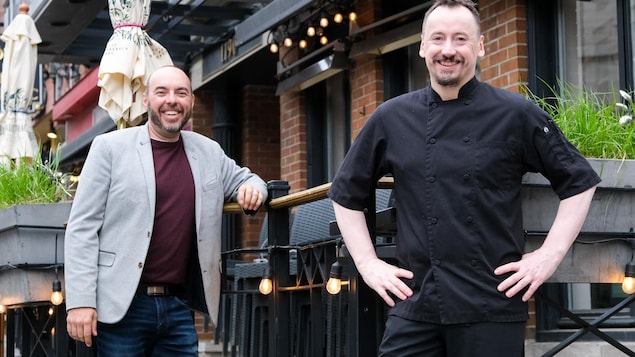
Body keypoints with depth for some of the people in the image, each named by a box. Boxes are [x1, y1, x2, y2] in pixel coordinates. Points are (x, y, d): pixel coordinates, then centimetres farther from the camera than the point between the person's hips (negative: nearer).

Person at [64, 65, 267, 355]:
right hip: (122, 307, -4)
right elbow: (82, 227, -3)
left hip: (179, 306, 4)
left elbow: (242, 178, 29)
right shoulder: (110, 147, 0)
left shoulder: (209, 152, 12)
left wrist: (252, 188, 2)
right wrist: (80, 300, -12)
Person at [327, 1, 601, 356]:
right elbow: (347, 193, 17)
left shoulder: (516, 114, -1)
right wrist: (367, 262, 8)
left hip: (493, 309, -2)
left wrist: (550, 254, -3)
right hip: (415, 305, 2)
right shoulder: (391, 119, 6)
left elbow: (580, 182, 5)